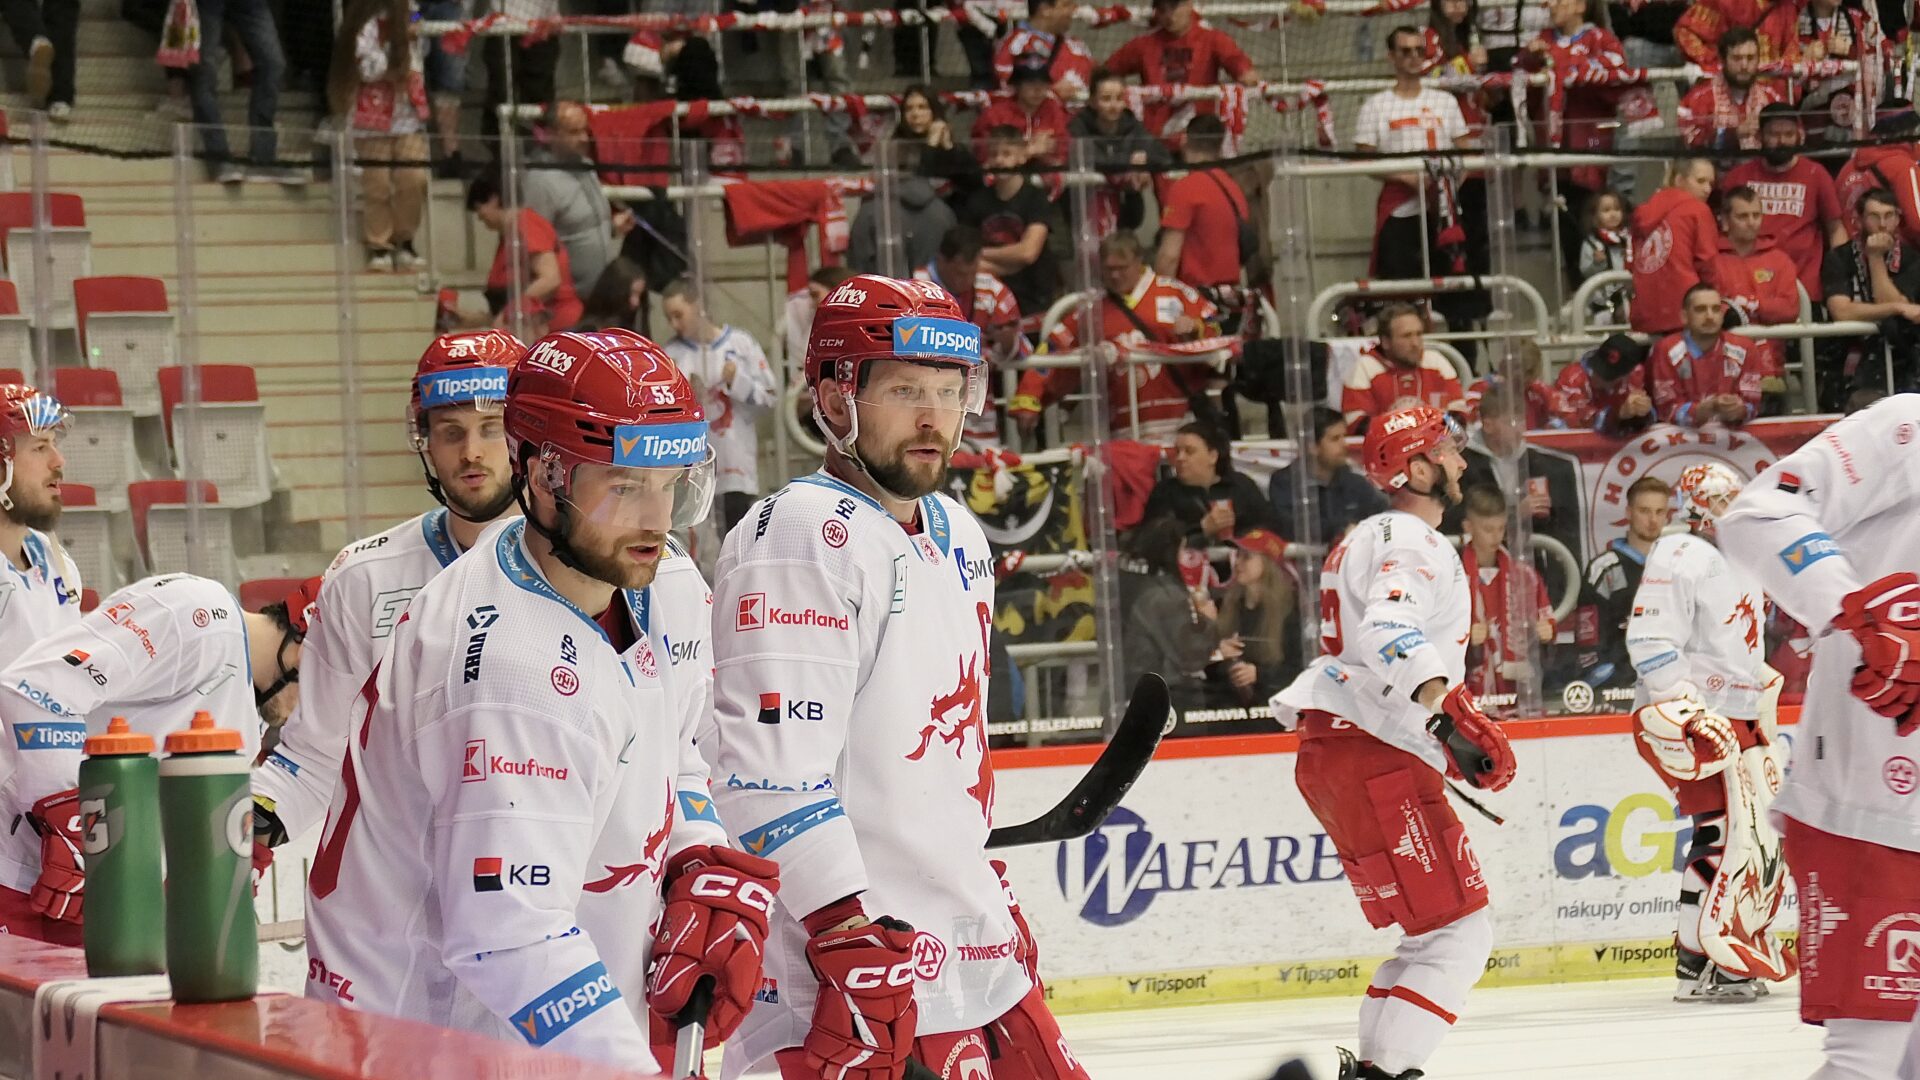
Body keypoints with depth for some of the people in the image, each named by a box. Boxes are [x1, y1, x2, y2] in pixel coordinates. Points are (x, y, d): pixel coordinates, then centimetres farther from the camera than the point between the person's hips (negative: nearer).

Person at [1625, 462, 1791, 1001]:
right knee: (1721, 832, -16)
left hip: (1738, 718, 10)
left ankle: (1743, 953, 17)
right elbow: (1650, 643, -20)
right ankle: (1697, 968, -14)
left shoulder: (1742, 565, 19)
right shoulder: (1680, 559, -12)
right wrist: (1693, 713, -25)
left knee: (1757, 832, 9)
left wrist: (1766, 726, 27)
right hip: (1686, 719, -10)